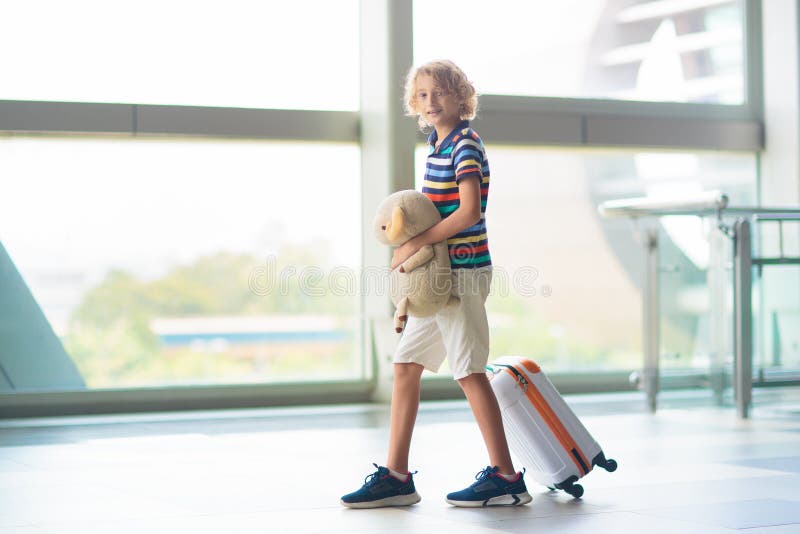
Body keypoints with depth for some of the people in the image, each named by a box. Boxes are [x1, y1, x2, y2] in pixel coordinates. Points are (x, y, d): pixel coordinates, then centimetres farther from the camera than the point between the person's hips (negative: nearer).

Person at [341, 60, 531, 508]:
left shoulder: (465, 145, -13)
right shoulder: (439, 146, 16)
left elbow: (469, 211, -24)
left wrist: (418, 243, -19)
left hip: (462, 271, -10)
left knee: (469, 371, -6)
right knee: (406, 366, 8)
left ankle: (506, 478, 2)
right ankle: (396, 478, 12)